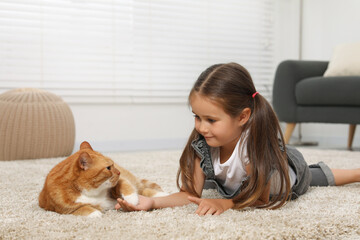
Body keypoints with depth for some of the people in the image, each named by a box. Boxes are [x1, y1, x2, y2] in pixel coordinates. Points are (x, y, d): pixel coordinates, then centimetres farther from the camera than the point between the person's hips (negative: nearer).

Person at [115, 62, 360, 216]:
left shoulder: (256, 142, -49)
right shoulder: (201, 144, -35)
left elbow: (262, 199, -39)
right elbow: (190, 194, -32)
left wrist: (226, 203, -55)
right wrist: (152, 202, -48)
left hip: (290, 169, -2)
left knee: (319, 176, 28)